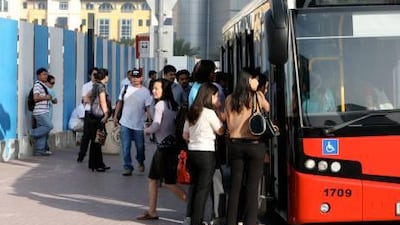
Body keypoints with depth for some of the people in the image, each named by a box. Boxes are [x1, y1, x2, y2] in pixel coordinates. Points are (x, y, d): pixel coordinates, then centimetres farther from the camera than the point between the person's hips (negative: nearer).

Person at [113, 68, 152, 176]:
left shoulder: (145, 91, -5)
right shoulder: (126, 89, 3)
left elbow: (148, 108, -7)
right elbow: (119, 103, 10)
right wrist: (115, 117, 7)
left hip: (139, 125, -2)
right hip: (125, 123, 2)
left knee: (140, 147, 10)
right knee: (125, 147, -1)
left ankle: (141, 162, 36)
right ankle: (127, 167, 7)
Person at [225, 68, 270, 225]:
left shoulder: (230, 99, 3)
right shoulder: (257, 96, -4)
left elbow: (229, 124, 9)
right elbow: (267, 109, 17)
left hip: (235, 145, 3)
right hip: (254, 146, -3)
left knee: (235, 186, 9)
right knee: (252, 187, 1)